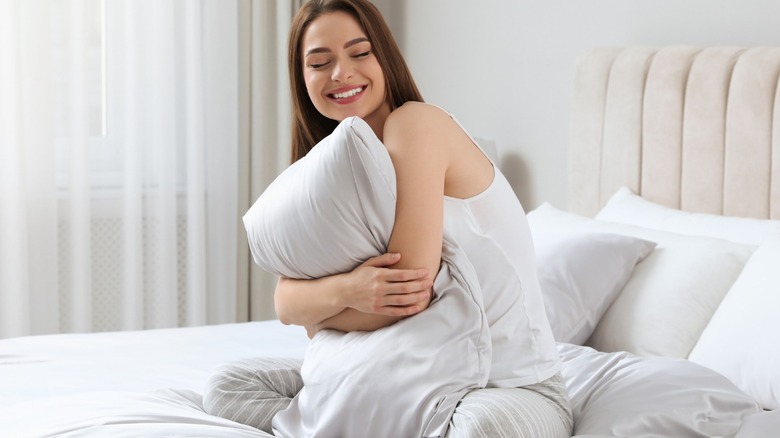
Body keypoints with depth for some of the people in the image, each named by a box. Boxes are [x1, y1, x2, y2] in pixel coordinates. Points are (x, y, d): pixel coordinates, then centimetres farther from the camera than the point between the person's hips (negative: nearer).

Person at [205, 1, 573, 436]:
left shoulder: (416, 123, -16)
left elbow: (413, 295, -22)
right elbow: (286, 300, -5)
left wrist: (318, 319, -4)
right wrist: (345, 290, -28)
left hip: (516, 387, -7)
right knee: (229, 386, 1)